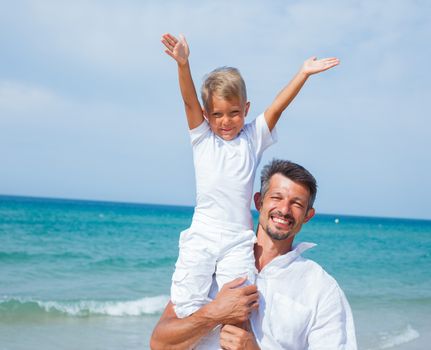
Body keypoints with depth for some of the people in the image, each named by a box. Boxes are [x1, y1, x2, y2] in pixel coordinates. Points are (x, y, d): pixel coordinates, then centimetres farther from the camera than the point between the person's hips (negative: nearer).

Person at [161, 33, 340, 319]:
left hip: (238, 239, 0)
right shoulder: (202, 138, 5)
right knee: (187, 302, -8)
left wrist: (303, 74, -15)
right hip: (201, 235, 0)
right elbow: (189, 101, -9)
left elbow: (277, 107, -3)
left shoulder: (253, 138, 8)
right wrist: (183, 63, -25)